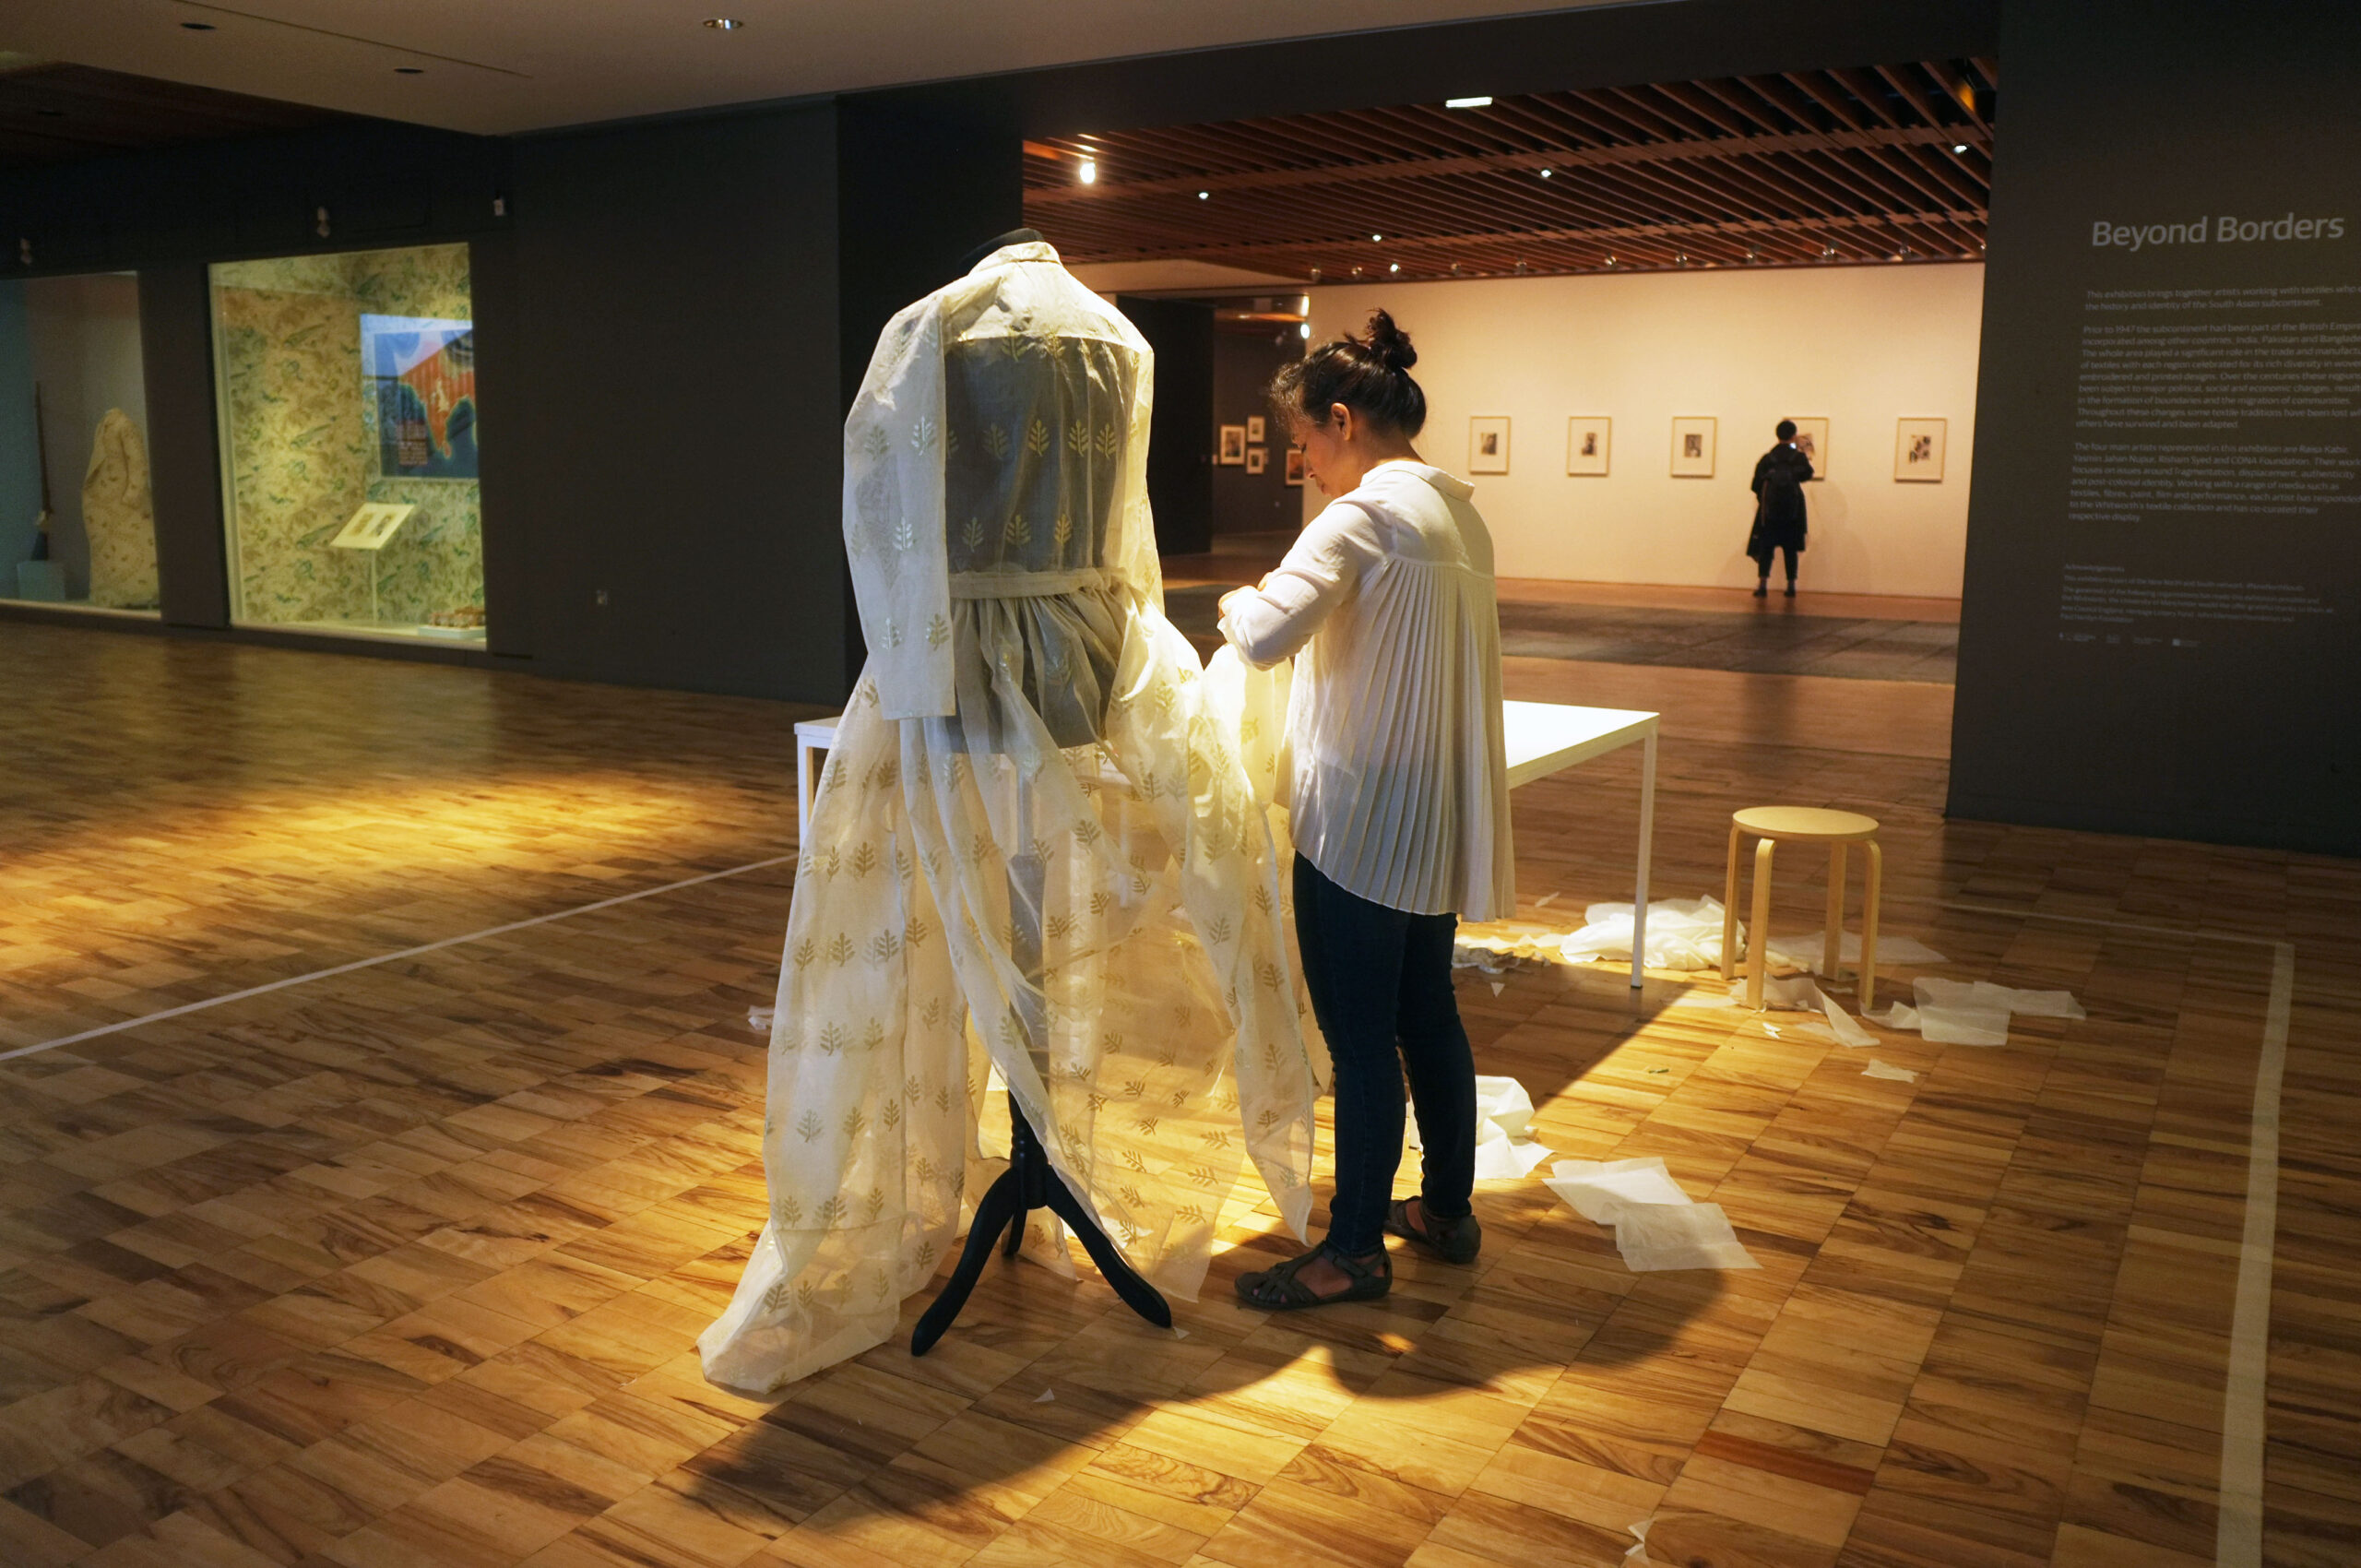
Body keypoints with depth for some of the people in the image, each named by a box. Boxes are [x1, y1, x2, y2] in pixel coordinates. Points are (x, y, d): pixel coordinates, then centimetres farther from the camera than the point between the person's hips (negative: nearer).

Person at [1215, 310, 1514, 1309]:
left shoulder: (1363, 516, -17)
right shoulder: (1460, 512, 11)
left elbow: (1266, 635, -27)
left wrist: (1239, 601, -5)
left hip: (1361, 821, -9)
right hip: (1436, 819, 9)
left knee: (1359, 1037, 1)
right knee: (1427, 1015, 19)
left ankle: (1354, 1251, 13)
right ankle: (1446, 1209, 32)